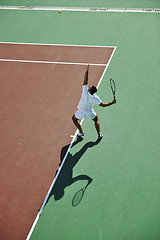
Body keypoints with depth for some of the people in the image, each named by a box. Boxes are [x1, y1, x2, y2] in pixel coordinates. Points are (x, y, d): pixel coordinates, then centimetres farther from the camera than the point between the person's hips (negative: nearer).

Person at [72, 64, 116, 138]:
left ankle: (81, 132, 22)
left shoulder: (85, 92, -30)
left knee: (74, 118, 27)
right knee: (96, 119, 30)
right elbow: (102, 105, -16)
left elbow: (85, 81, -27)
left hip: (81, 112, -2)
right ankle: (99, 134, 21)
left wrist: (87, 71, -25)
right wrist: (112, 102, -11)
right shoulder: (95, 98, -22)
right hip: (90, 113, 2)